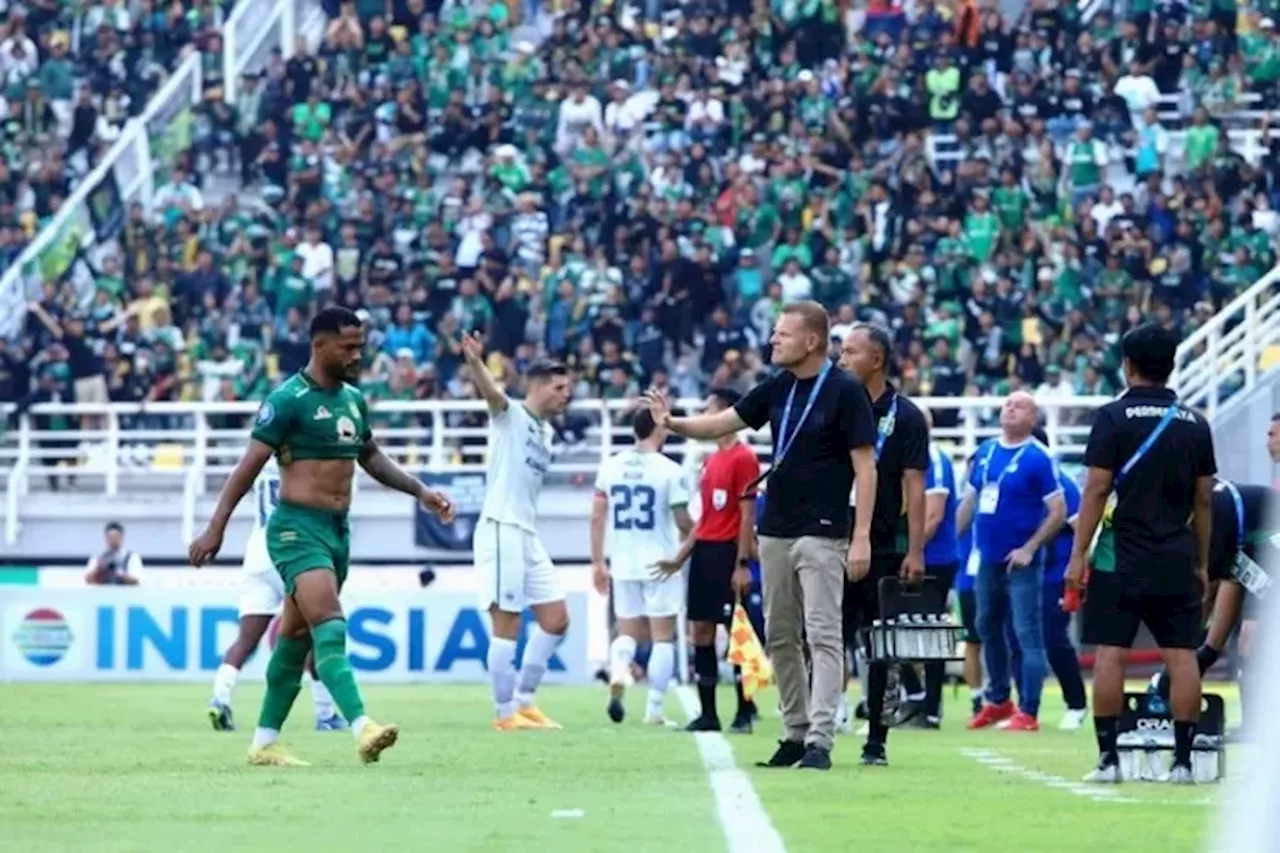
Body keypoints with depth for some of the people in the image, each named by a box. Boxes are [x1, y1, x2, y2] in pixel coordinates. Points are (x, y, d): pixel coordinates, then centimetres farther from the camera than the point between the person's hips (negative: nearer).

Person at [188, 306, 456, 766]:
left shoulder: (353, 399, 12)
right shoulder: (289, 399, -12)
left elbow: (371, 457, 27)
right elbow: (250, 464, -12)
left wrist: (420, 490, 18)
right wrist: (216, 528, -15)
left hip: (338, 530, 8)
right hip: (298, 528, -8)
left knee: (297, 636, 12)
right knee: (330, 627, -21)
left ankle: (264, 742, 19)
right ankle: (363, 729, -35)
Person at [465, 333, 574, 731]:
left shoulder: (544, 432, 20)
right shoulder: (510, 415, -5)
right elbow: (491, 392, -27)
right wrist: (475, 363, -45)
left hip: (528, 535, 9)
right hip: (501, 530, -9)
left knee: (555, 620, 8)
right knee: (507, 624, -7)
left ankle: (524, 702, 15)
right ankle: (505, 713, -3)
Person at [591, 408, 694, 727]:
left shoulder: (611, 466, 3)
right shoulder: (669, 470, -9)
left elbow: (597, 517, 5)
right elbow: (683, 523, -8)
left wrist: (597, 562, 13)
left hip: (623, 565, 4)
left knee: (627, 632, 13)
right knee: (663, 637, 6)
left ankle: (618, 671, -18)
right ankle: (654, 709, 2)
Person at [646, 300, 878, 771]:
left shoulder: (845, 392, -9)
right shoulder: (777, 388, 10)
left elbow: (865, 466, -10)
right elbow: (720, 423, 13)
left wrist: (862, 537, -16)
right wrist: (672, 422, -6)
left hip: (822, 534, -7)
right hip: (775, 533, 7)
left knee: (823, 636, -10)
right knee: (779, 638, 9)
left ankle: (820, 741, -14)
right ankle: (795, 733, 17)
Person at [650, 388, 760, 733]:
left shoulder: (743, 458, -9)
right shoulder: (711, 460, 17)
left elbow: (747, 514, -14)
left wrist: (742, 563, -18)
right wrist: (680, 558, 21)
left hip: (728, 552, -9)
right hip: (704, 550, 9)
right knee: (700, 632, 7)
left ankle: (745, 712, 0)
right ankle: (707, 714, 11)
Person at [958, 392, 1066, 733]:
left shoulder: (1038, 458, -9)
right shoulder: (985, 452, 10)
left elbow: (1058, 512, -10)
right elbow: (970, 501, 18)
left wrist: (1030, 549, -15)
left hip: (1020, 562, -7)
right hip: (987, 559, 7)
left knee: (1027, 635, -6)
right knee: (988, 628, 16)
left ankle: (1028, 712, -5)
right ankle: (998, 700, 30)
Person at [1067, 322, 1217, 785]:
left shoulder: (1114, 417, -4)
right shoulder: (1195, 424, 9)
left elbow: (1096, 490, -8)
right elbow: (1204, 500, 12)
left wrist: (1078, 556, -5)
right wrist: (1202, 564, 19)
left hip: (1124, 558, -3)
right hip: (1177, 561, 4)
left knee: (1110, 652, -1)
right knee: (1182, 655, 3)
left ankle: (1108, 758, -4)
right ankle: (1183, 760, 1)